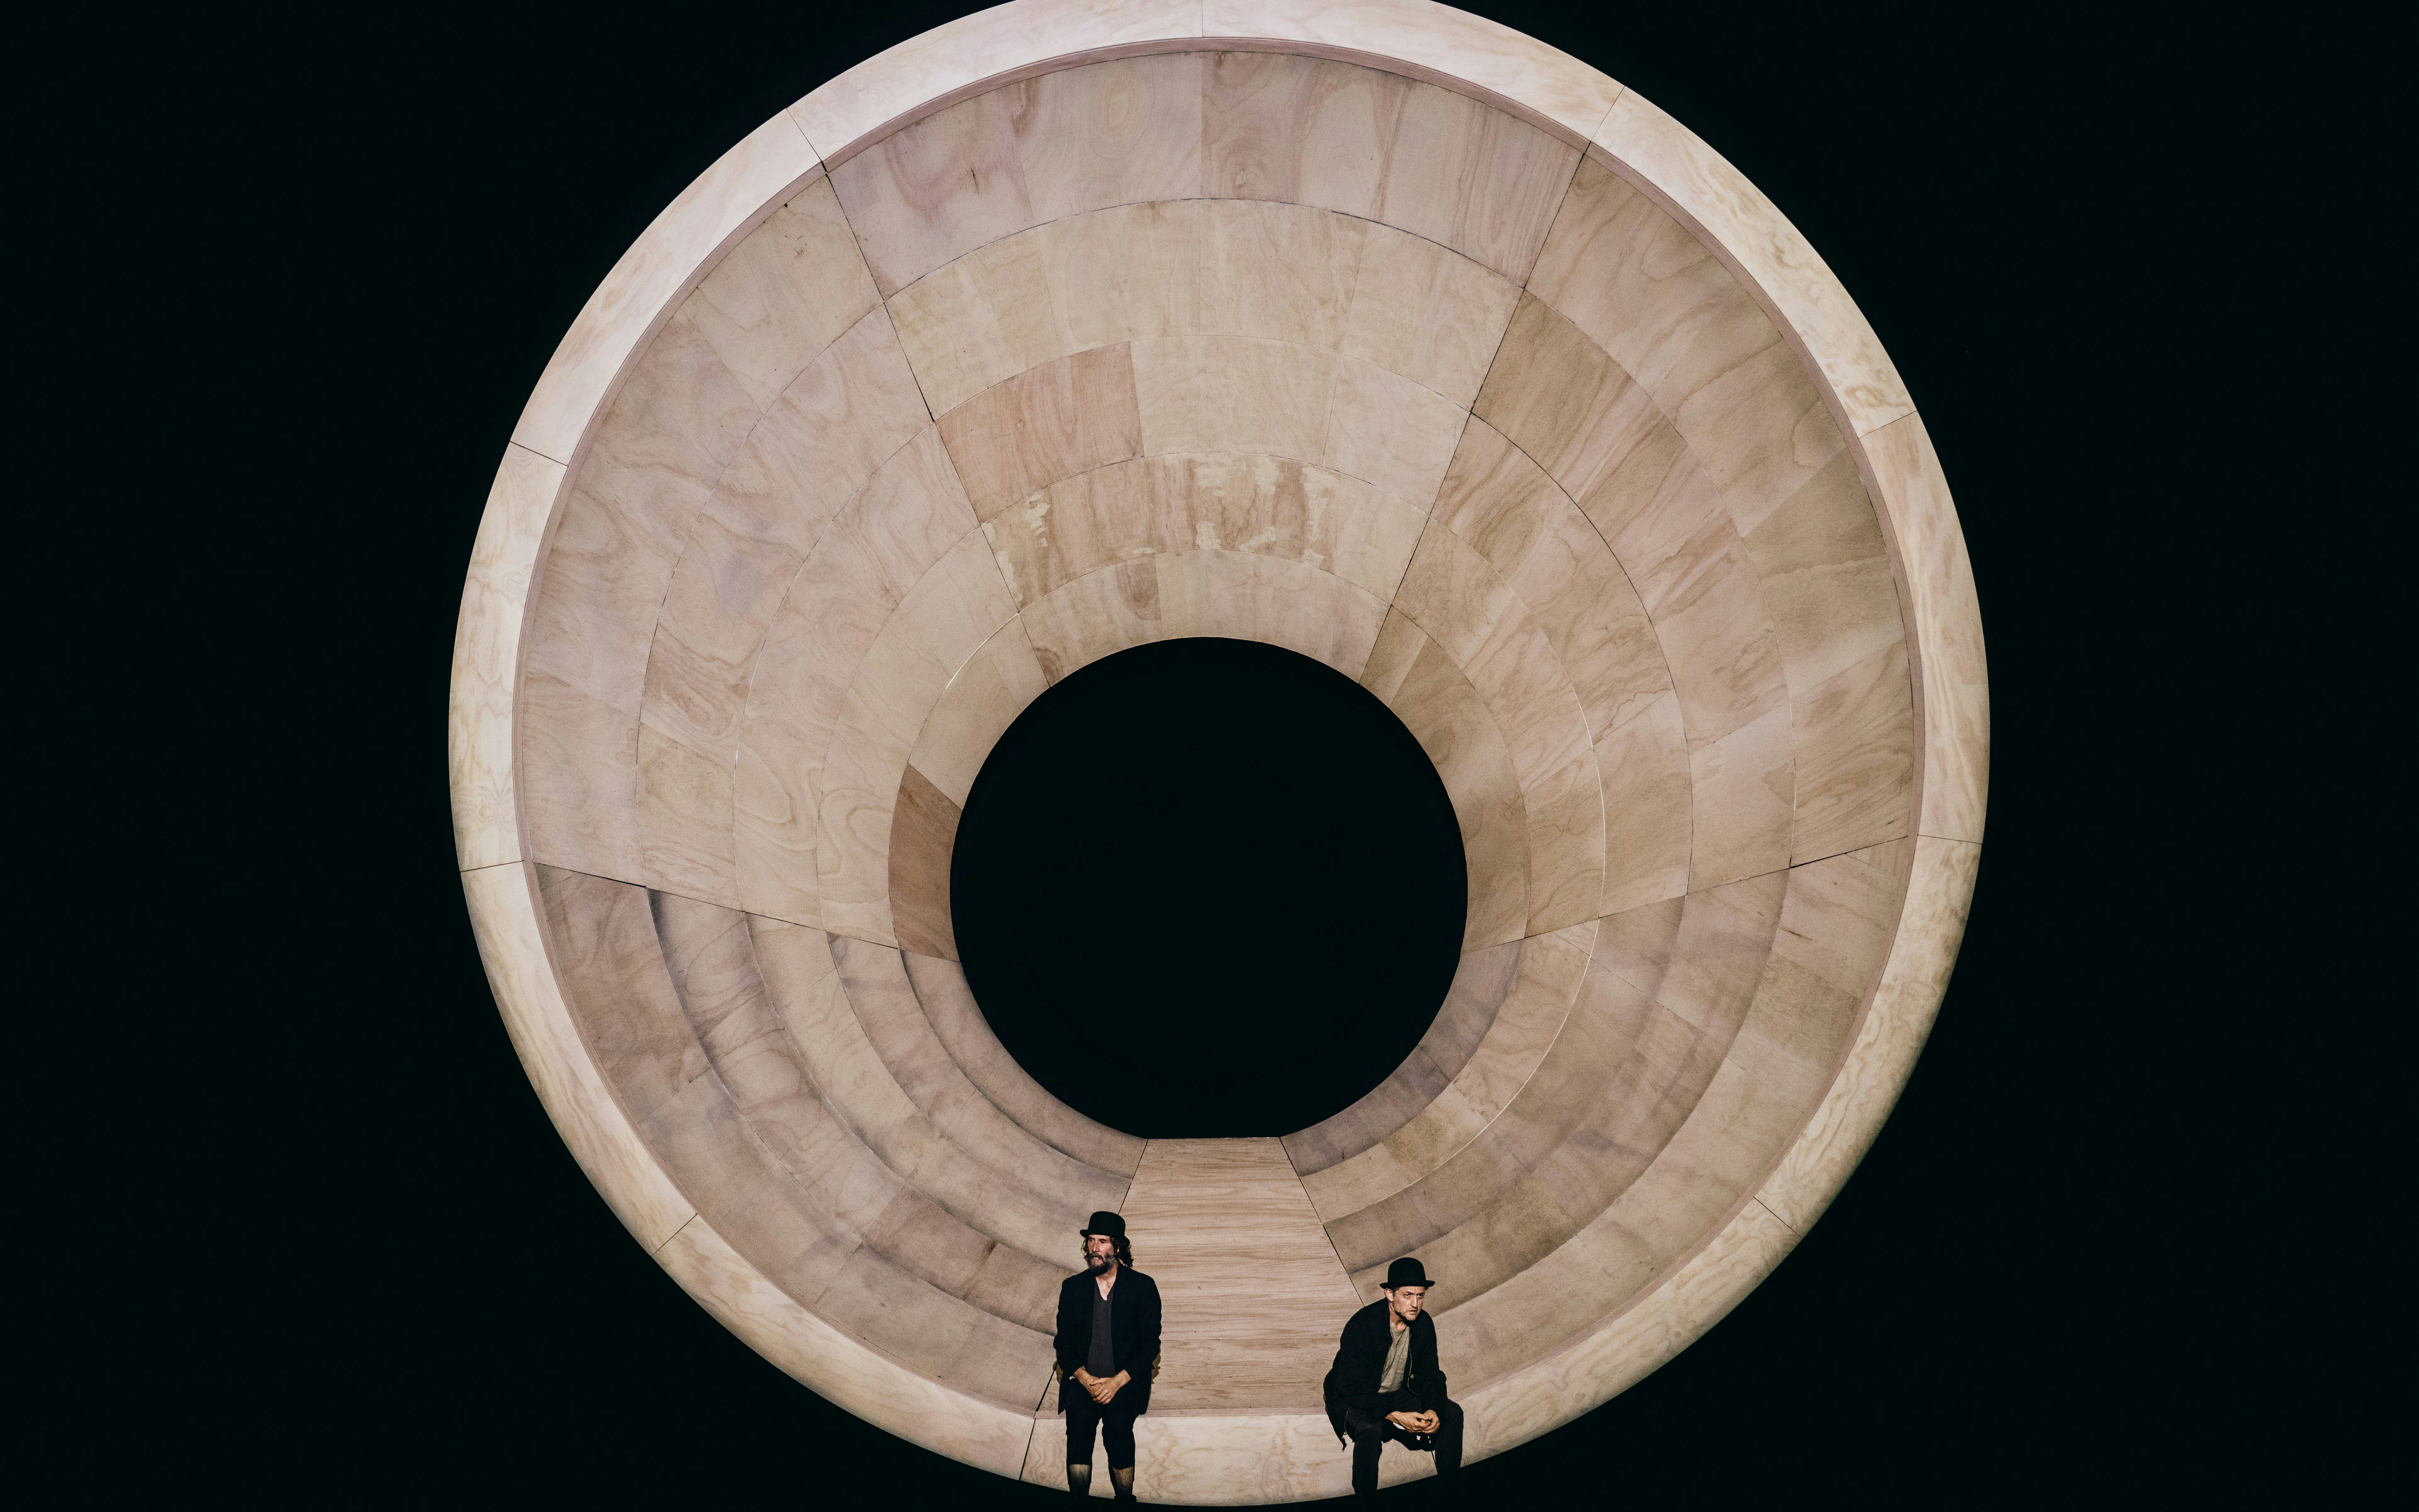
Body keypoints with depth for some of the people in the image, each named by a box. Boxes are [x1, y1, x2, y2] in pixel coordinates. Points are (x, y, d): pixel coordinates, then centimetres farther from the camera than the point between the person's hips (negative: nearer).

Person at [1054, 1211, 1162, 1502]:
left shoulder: (1142, 1286, 3)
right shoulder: (1073, 1287, 9)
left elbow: (1150, 1344, 0)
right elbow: (1064, 1344, 8)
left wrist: (1117, 1382, -13)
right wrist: (1085, 1379, -10)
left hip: (1126, 1382, -1)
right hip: (1083, 1379, 2)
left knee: (1118, 1421, -30)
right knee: (1079, 1419, -29)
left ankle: (1125, 1502, -15)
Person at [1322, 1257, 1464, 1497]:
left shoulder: (1424, 1324, -10)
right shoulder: (1362, 1326, -29)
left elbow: (1431, 1376, -2)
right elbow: (1351, 1390, -29)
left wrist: (1434, 1410, -24)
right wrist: (1396, 1416, -37)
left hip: (1396, 1393, 6)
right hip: (1352, 1399, -6)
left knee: (1452, 1413, -9)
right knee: (1370, 1428, -38)